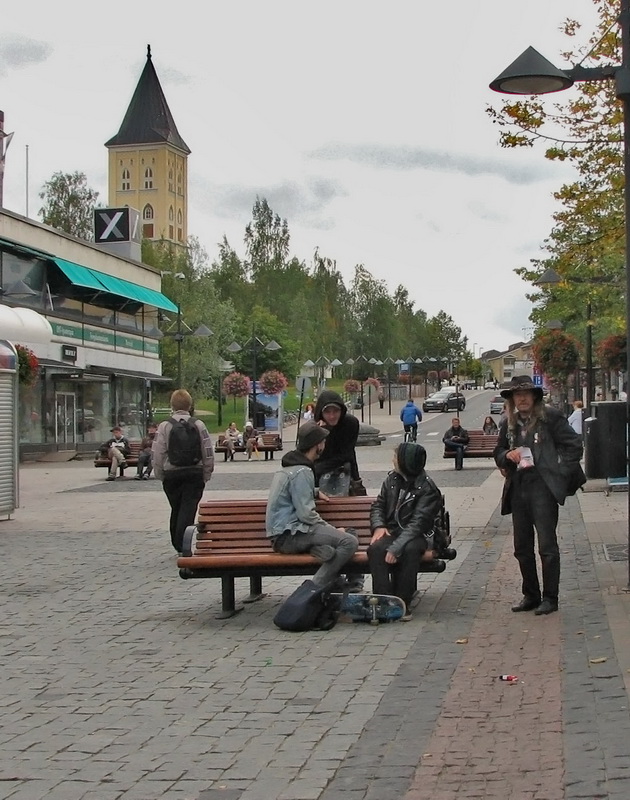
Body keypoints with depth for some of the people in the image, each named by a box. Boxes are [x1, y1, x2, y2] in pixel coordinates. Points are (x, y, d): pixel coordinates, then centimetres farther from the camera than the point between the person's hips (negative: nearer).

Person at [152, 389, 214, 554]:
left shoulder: (164, 426, -4)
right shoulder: (199, 425, -2)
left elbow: (157, 455, -5)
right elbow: (208, 453, 0)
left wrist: (160, 475, 7)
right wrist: (206, 475, 9)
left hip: (172, 474, 1)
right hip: (195, 473, -1)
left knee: (176, 510, 15)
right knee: (188, 509, -3)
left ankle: (178, 546, 22)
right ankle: (183, 547, -14)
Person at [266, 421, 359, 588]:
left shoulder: (290, 465, 18)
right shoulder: (301, 472, -14)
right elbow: (306, 514, -19)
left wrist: (315, 491, 32)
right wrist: (332, 530, -9)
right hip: (289, 535, -10)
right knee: (349, 542, -24)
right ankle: (315, 588, -21)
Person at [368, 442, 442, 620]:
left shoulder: (427, 490, -11)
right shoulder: (392, 480, 8)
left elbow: (417, 524, -20)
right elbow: (378, 506, 15)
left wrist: (396, 547, -30)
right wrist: (379, 526, -7)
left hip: (417, 536, -4)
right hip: (391, 531, 4)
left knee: (409, 549, -38)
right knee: (375, 548, -30)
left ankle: (403, 602, -27)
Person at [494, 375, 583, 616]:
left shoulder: (551, 417, -4)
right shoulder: (509, 424, 13)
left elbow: (574, 445, -3)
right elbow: (498, 452, 22)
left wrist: (560, 472, -7)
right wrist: (508, 456, 0)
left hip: (543, 487, -6)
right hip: (518, 489, 6)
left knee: (547, 545, -4)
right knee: (522, 547, 10)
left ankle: (550, 598, 5)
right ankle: (530, 596, 22)